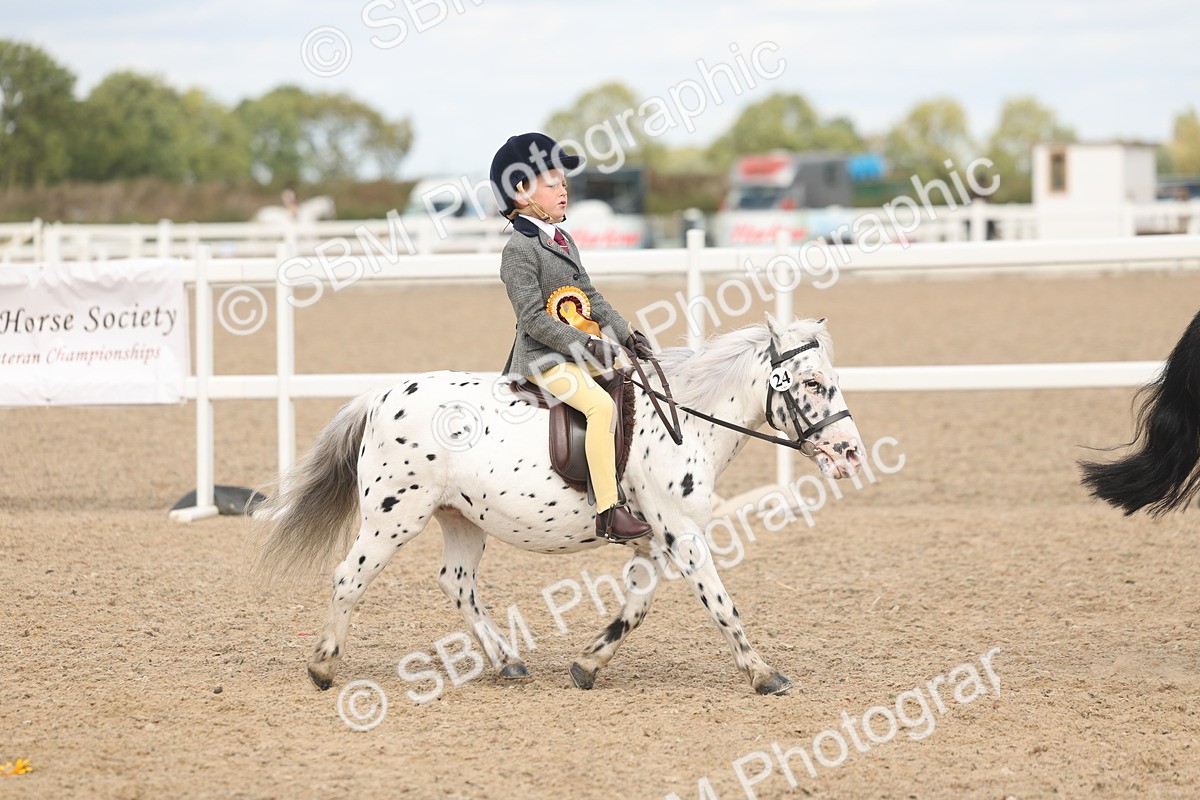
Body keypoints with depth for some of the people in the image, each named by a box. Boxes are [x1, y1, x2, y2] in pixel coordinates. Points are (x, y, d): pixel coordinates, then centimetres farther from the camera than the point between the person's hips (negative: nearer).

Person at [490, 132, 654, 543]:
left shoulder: (563, 241, 17)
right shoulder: (519, 250, -13)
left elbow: (589, 296, 20)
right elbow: (533, 318, -19)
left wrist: (625, 332, 7)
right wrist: (587, 345, -23)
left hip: (582, 351, 10)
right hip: (542, 358, -10)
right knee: (600, 405, -28)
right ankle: (608, 512, -34)